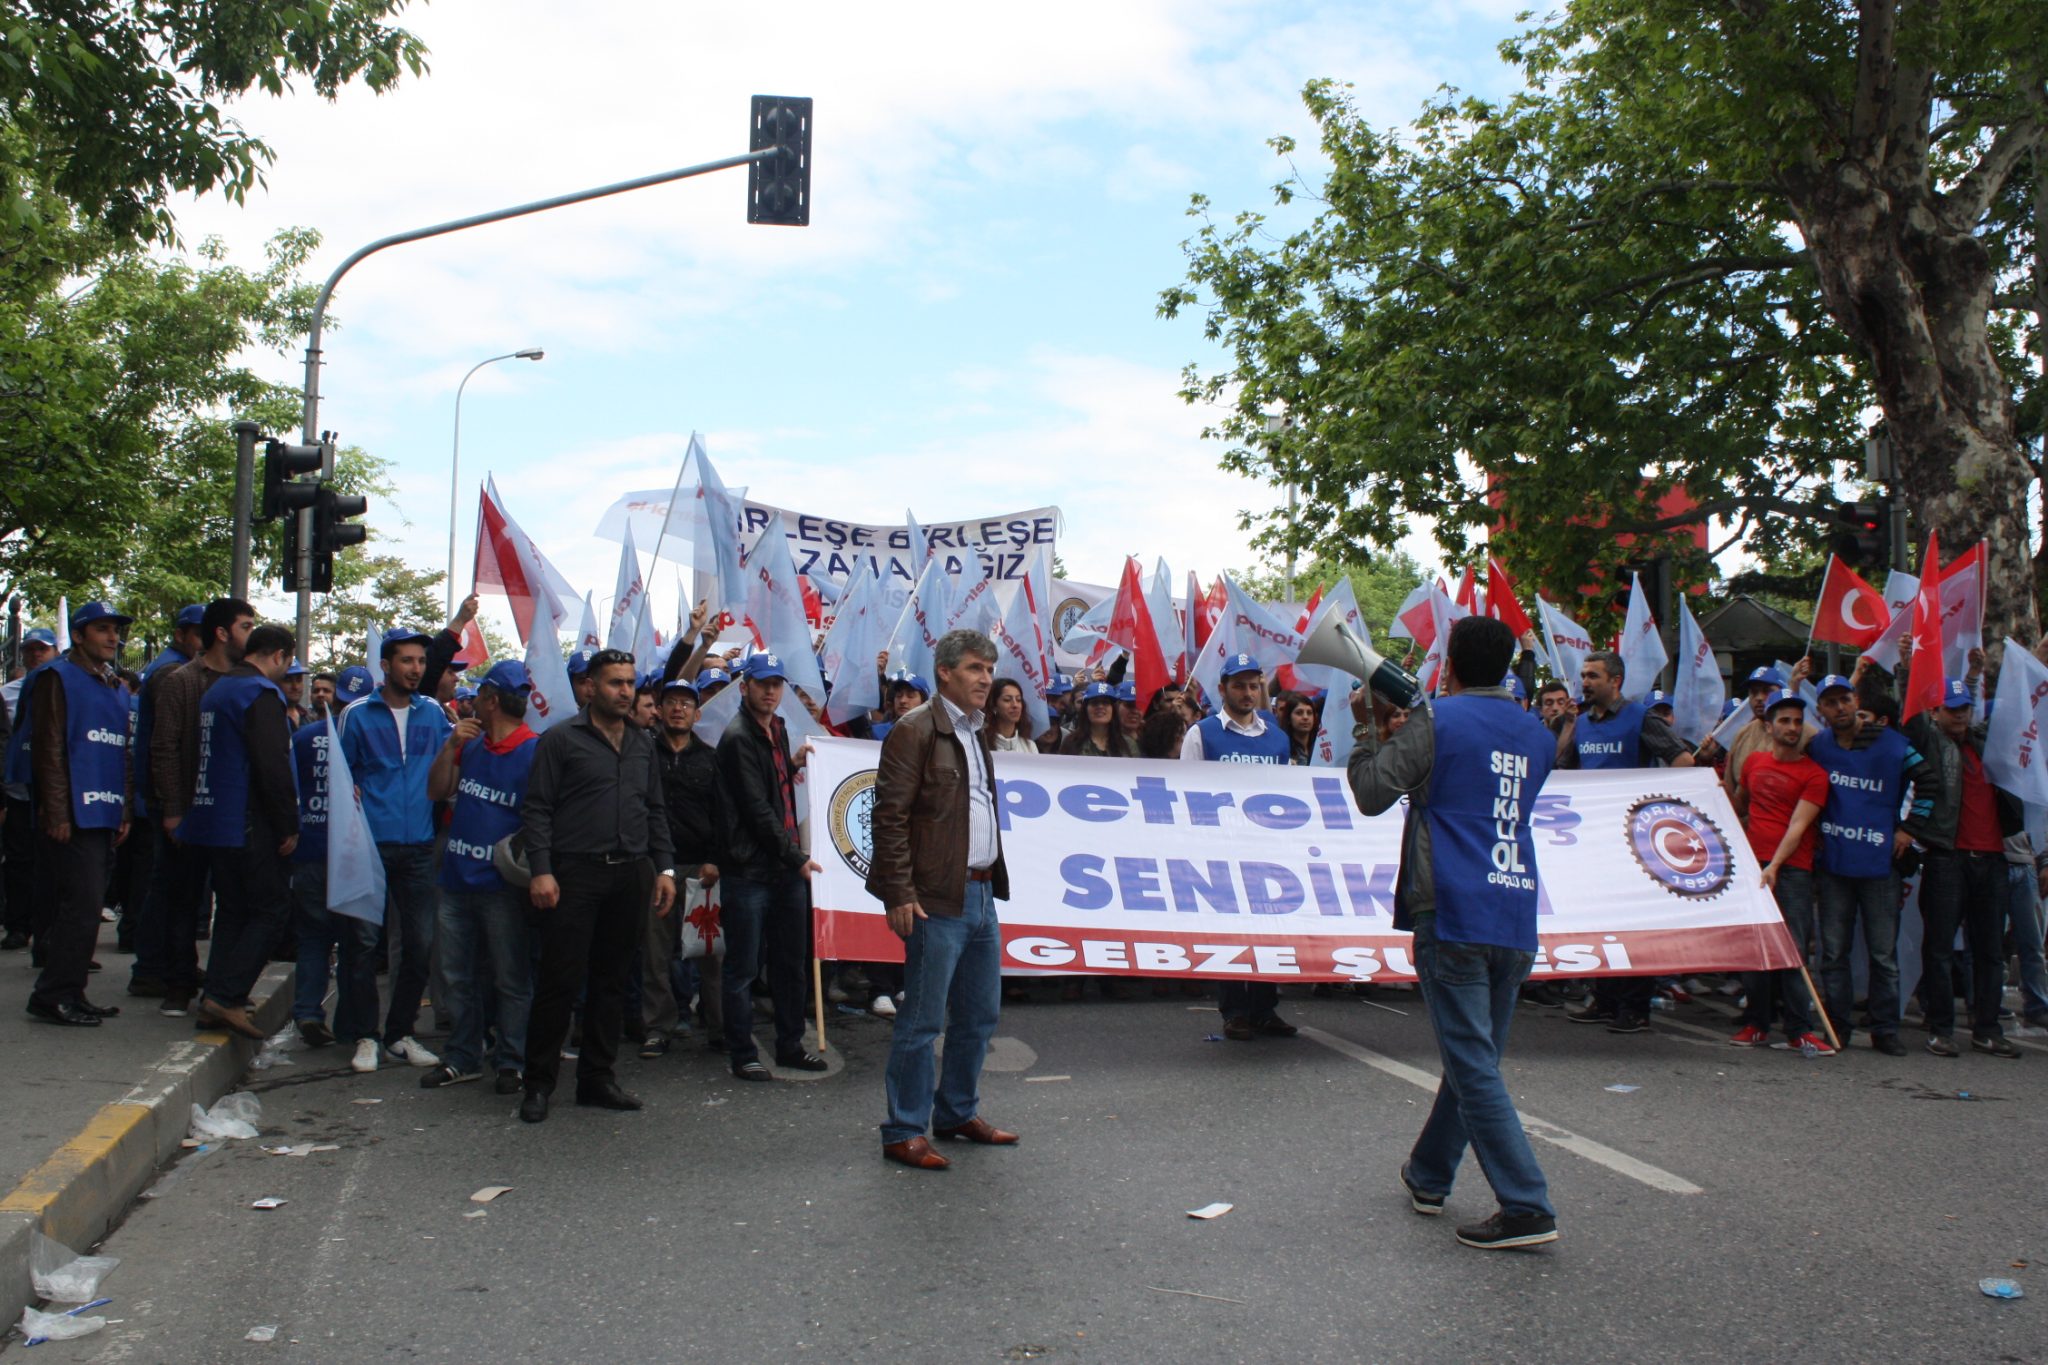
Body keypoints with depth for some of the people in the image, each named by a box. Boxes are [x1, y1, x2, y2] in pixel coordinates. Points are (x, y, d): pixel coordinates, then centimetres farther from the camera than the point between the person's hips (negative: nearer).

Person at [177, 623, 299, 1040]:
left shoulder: (217, 689, 16)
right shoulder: (261, 693, -14)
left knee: (232, 911, 15)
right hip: (249, 828, -9)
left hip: (212, 820, 9)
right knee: (271, 908, -2)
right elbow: (273, 767, -21)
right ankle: (227, 997, -9)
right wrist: (289, 827, -15)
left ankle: (214, 1003, 15)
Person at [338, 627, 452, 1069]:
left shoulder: (433, 712, 9)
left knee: (421, 943, 1)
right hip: (371, 844, -2)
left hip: (419, 846, 2)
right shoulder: (359, 714, 2)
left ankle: (400, 1032, 14)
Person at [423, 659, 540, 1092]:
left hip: (503, 883, -7)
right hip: (457, 878, 8)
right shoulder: (470, 746, 12)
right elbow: (436, 791, 11)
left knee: (511, 979, 3)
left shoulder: (534, 751, -11)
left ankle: (511, 1062, 12)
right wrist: (451, 744, 0)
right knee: (457, 976, 14)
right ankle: (462, 1058, 25)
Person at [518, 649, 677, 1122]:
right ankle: (538, 1082, 8)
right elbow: (536, 808, -4)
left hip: (631, 875, 5)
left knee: (612, 980, 9)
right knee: (560, 980, -3)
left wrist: (664, 867, 10)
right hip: (576, 874, -5)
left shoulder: (643, 744, 16)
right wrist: (541, 870, -13)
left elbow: (656, 811, 19)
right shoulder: (561, 738, 0)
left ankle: (598, 1078, 18)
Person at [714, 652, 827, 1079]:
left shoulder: (777, 730, 14)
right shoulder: (737, 737, -12)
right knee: (743, 968, 2)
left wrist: (793, 763, 9)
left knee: (790, 964, 15)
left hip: (787, 867, 8)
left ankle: (790, 1045, 26)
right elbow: (756, 808, -16)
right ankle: (742, 1054, 11)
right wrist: (796, 856, -14)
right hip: (750, 869, -8)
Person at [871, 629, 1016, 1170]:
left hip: (981, 894, 9)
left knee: (980, 1015, 15)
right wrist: (900, 895, -18)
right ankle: (904, 1132, 7)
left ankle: (958, 1113, 29)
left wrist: (993, 878, 17)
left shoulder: (976, 734, 17)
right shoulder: (915, 731, -10)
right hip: (938, 900, -9)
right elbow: (891, 816, -14)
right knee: (922, 1022, -3)